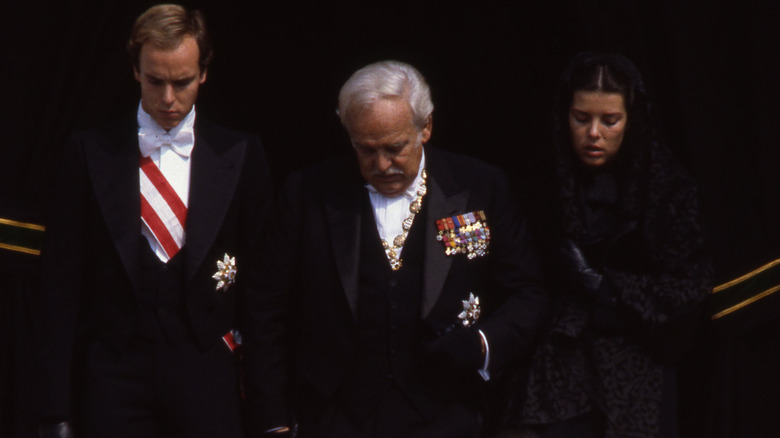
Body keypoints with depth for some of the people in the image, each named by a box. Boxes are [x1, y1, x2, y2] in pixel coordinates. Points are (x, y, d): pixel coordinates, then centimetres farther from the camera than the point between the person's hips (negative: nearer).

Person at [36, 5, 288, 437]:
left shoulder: (241, 156, 4)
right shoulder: (91, 153, 3)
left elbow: (259, 287, 4)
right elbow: (61, 284, 2)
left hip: (205, 374, 0)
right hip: (113, 379, 0)